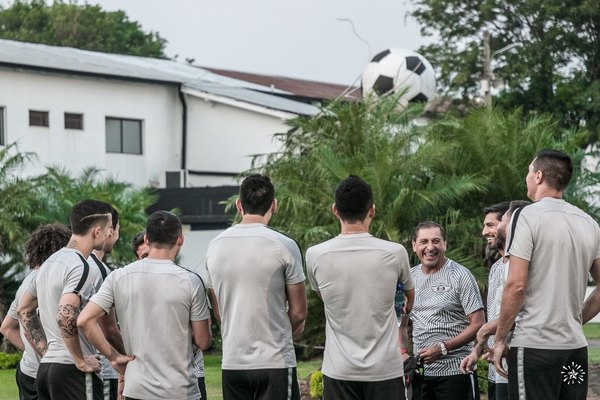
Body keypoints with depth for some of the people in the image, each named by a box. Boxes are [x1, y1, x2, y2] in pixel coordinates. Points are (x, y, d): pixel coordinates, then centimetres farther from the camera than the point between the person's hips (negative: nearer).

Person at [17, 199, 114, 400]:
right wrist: (81, 361, -16)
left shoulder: (50, 262, 16)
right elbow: (65, 316, -27)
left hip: (45, 366, 9)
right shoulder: (82, 268, -13)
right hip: (72, 370, -9)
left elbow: (24, 309, 24)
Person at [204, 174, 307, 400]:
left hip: (232, 362, 5)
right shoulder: (283, 246, -9)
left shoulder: (215, 247, 5)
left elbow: (218, 312, 12)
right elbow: (299, 313, -3)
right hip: (275, 363, -5)